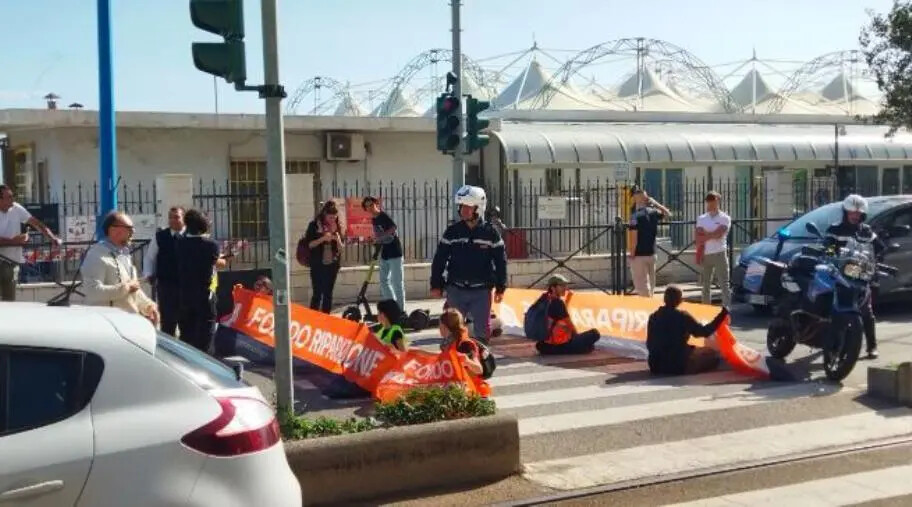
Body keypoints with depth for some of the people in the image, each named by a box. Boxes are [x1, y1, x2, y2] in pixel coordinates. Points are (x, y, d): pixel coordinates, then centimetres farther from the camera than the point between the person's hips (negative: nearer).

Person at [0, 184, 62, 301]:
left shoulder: (16, 209, -1)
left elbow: (36, 223, -2)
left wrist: (52, 238, -12)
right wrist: (13, 241, -20)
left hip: (12, 260, 5)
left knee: (9, 299, 11)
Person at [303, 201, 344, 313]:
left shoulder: (337, 226, 6)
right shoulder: (314, 225, -4)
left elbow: (340, 248, 7)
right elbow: (309, 244, -8)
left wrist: (338, 239, -13)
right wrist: (323, 238, -20)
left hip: (332, 264, 4)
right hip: (318, 265, -4)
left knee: (328, 294, 8)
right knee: (317, 294, -4)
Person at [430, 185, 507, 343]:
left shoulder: (490, 232, -3)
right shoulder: (452, 231, 0)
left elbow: (500, 261, 1)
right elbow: (440, 259, 4)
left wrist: (500, 287, 0)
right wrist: (436, 284, 1)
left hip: (481, 291, -1)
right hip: (456, 290, 1)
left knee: (482, 330, 6)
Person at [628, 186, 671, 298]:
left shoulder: (635, 215, -16)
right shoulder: (653, 212, 1)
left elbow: (635, 238, -17)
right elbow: (668, 213, 22)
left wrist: (632, 254, -9)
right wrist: (655, 202, 16)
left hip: (639, 255, -6)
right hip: (652, 253, 6)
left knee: (641, 285, 0)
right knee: (650, 283, 17)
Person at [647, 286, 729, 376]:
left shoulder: (653, 317, 1)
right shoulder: (682, 317, -15)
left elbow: (650, 344, 10)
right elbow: (705, 332, -10)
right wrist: (722, 315, -2)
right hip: (679, 366, -6)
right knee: (712, 355, 11)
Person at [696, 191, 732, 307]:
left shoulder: (725, 218, -2)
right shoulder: (701, 218, 9)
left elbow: (718, 234, -15)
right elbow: (699, 238, -1)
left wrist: (705, 237, -4)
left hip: (719, 254, -4)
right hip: (705, 254, 4)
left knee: (724, 284, -5)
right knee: (706, 284, 11)